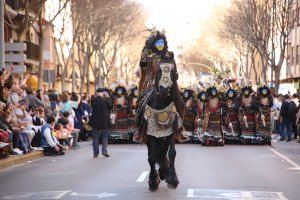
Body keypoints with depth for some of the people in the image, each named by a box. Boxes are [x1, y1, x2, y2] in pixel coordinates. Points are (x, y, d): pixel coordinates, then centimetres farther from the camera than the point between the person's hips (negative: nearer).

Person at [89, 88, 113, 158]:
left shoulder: (93, 100, -6)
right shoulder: (105, 100, -10)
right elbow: (111, 106, 5)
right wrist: (107, 97, 8)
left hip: (95, 121, 1)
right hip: (104, 121, -1)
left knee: (95, 137, 9)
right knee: (105, 136, 11)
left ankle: (95, 153, 8)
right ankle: (104, 150, -3)